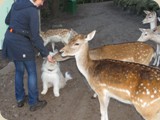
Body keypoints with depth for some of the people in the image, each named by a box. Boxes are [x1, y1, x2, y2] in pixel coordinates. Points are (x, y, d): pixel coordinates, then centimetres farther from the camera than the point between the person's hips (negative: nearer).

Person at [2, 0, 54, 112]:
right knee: (32, 73, 6)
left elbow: (7, 20, 16)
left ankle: (20, 98, 32)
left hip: (10, 40, 8)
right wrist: (46, 53, -11)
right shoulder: (33, 11, -17)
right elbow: (35, 37, -17)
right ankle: (33, 102, 16)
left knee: (19, 70, 20)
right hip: (21, 43, -8)